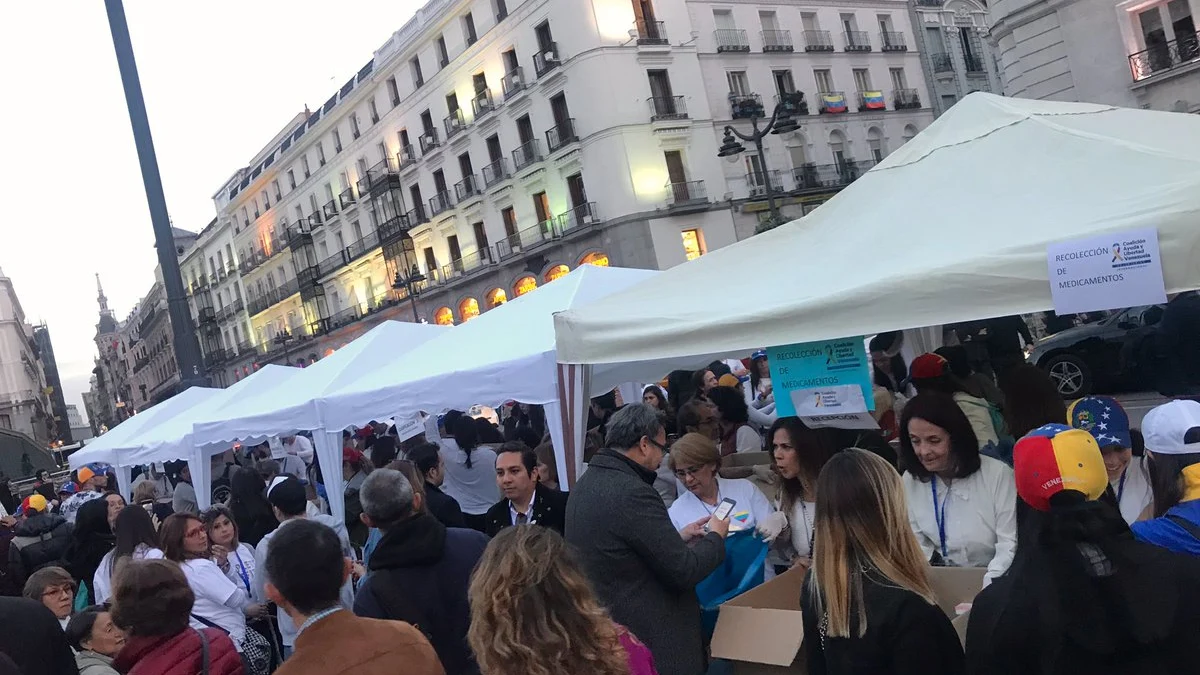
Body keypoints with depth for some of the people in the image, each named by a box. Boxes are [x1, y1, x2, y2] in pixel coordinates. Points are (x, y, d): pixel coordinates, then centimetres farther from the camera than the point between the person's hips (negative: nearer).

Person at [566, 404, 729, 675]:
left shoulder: (586, 483, 5)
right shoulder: (632, 493, -24)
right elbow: (684, 570, -19)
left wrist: (678, 538, 15)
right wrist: (716, 536, -2)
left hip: (604, 628, 9)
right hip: (648, 639, -9)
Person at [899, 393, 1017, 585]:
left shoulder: (998, 475, -10)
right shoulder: (910, 480, 3)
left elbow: (1011, 545, -12)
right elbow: (917, 544, 7)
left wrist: (985, 592, -25)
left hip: (992, 583, -4)